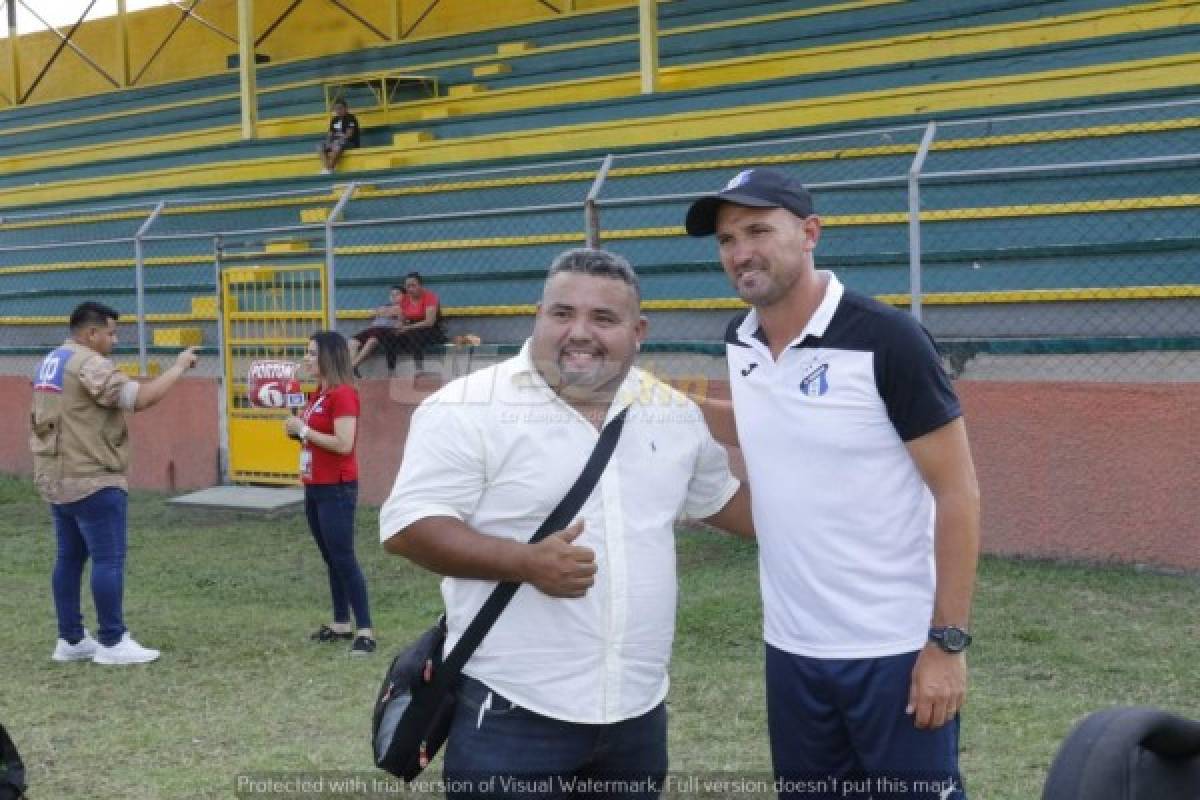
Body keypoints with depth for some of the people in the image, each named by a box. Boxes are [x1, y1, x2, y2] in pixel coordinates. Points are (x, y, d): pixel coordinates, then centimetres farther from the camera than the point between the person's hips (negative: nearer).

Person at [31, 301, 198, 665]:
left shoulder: (51, 362, 15)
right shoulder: (89, 365, -17)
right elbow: (141, 399, -26)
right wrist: (179, 366, -17)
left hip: (57, 480, 10)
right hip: (92, 481, -10)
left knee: (69, 557, 12)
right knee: (109, 559, -4)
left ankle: (71, 639, 16)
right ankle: (112, 642, -1)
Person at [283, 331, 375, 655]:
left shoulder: (343, 394, -16)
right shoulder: (317, 395, 12)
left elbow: (344, 444, -24)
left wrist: (303, 429, -17)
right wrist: (296, 430, 2)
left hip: (337, 489, -9)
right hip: (314, 487, 9)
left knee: (343, 558, -8)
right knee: (330, 558, 14)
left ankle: (365, 630, -5)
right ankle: (341, 624, 22)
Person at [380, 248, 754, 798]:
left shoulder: (672, 411, 8)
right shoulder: (469, 406, -10)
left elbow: (718, 498, 24)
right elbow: (407, 525, -14)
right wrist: (524, 561, -25)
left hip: (638, 711, 6)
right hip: (512, 714, -5)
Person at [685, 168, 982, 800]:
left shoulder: (886, 340, -16)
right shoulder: (740, 342, 3)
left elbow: (958, 493, -14)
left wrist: (947, 641, -17)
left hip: (895, 650, -6)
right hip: (790, 647, 6)